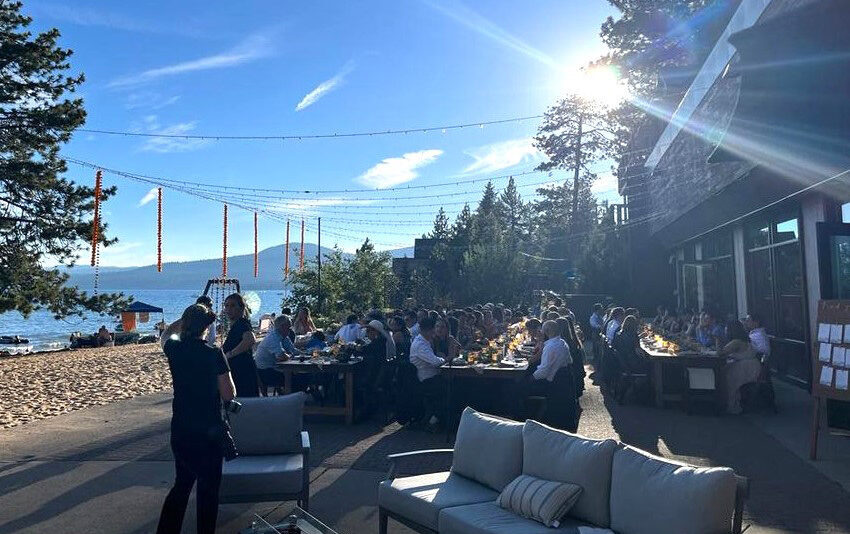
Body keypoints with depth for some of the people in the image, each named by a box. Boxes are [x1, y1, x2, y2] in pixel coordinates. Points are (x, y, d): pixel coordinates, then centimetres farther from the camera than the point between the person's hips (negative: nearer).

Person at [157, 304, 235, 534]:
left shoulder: (174, 349, -4)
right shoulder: (214, 354, -16)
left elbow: (169, 334, 22)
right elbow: (229, 395, -11)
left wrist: (187, 319, 19)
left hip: (180, 430, 5)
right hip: (209, 431, -5)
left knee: (182, 483, 21)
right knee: (208, 488, 9)